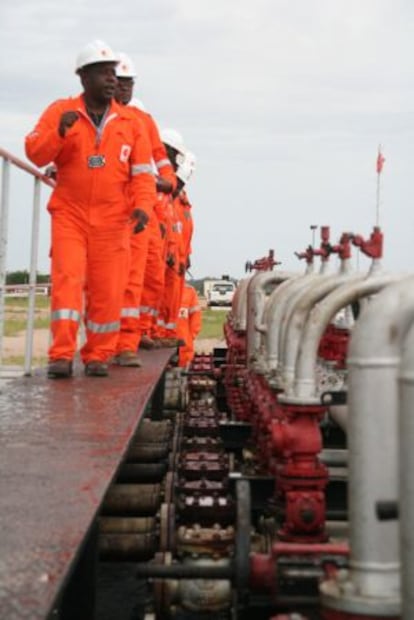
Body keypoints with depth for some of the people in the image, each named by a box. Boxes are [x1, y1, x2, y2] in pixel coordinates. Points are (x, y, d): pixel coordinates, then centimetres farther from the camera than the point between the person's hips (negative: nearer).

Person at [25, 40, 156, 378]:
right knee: (68, 279, -13)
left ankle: (98, 355, 13)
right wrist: (59, 131, -21)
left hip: (113, 219, 2)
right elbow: (35, 153, -3)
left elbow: (143, 172, 5)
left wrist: (143, 206, -12)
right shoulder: (60, 111, 3)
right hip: (70, 214, -1)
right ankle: (62, 354, -11)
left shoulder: (130, 122, 6)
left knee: (108, 290, 1)